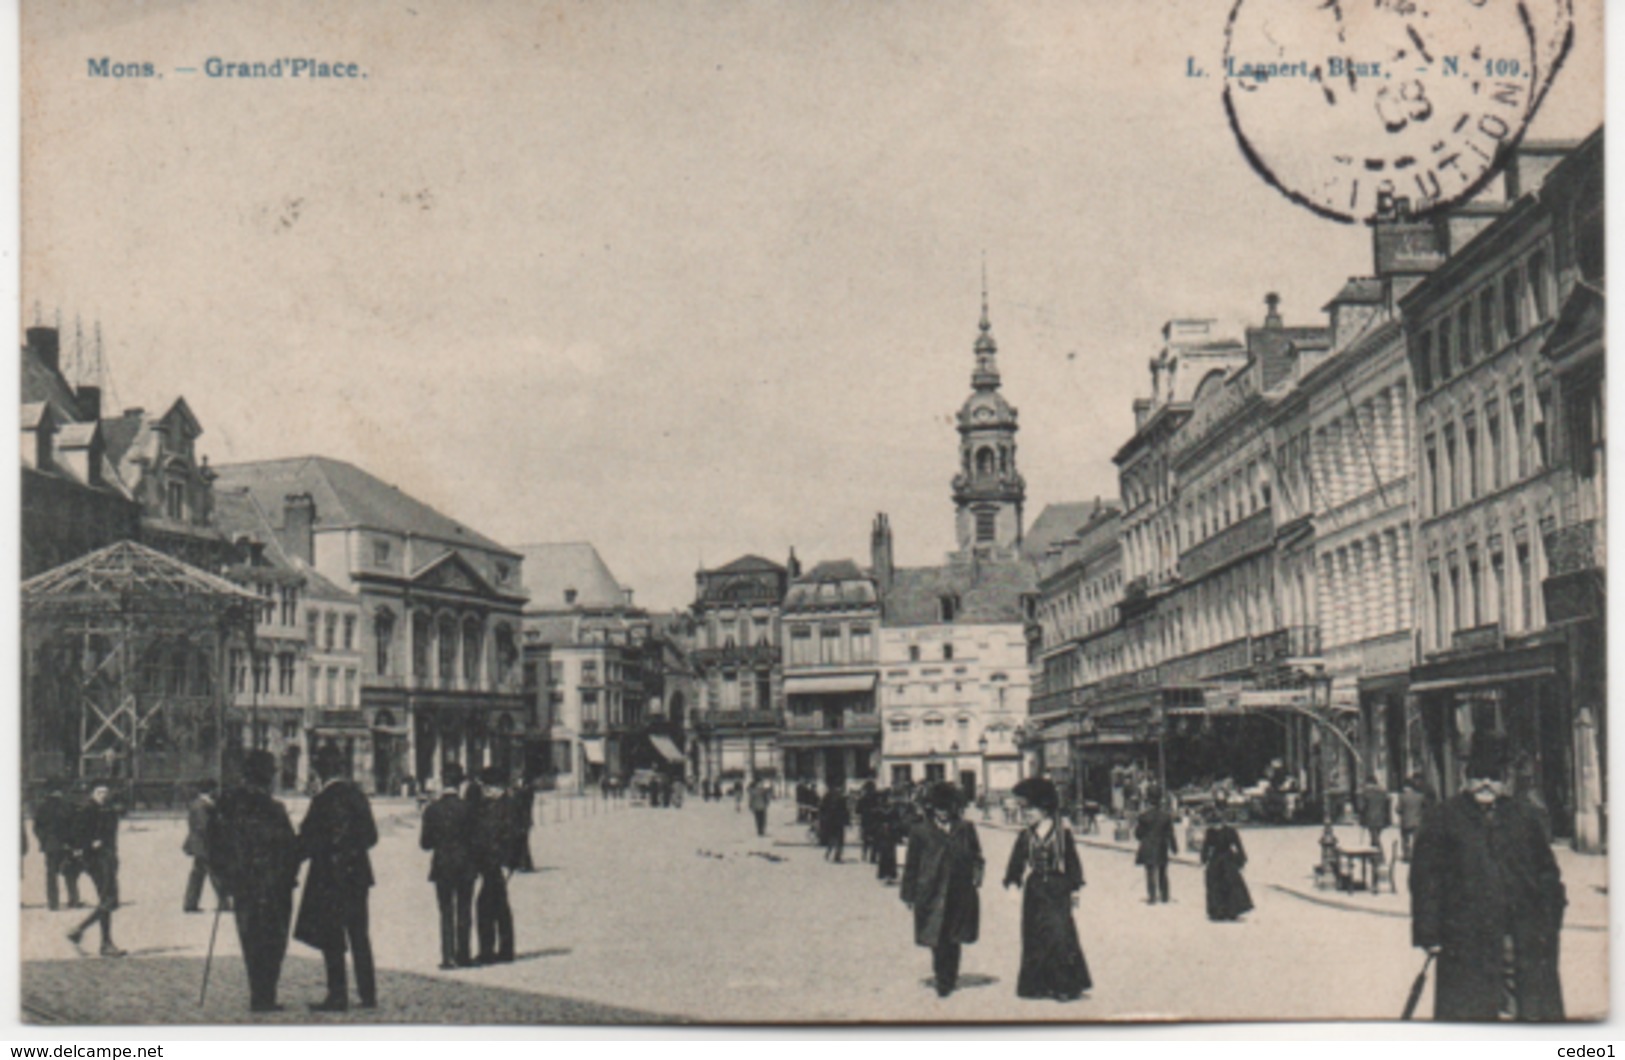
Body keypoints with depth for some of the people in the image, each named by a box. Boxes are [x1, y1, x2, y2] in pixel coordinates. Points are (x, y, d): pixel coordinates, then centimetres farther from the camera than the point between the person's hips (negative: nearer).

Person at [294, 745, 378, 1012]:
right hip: (357, 874, 7)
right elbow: (371, 836, 11)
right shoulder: (358, 796, 6)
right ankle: (368, 993, 15)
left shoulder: (323, 801, -15)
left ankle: (337, 996, 1)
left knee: (331, 939, 0)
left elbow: (309, 841, -13)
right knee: (359, 935, 12)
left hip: (330, 877, -7)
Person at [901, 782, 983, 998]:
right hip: (932, 894, -2)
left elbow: (976, 855, 16)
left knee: (954, 939, 8)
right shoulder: (921, 832, 1)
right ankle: (943, 981, 7)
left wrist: (976, 875, -3)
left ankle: (949, 978, 22)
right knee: (939, 941, -4)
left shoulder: (965, 829, 8)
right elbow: (912, 865, 4)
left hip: (960, 893, 2)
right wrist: (909, 895, 3)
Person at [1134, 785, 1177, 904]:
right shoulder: (1165, 815, -4)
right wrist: (1174, 847, 10)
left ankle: (1152, 897, 0)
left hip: (1148, 850, -3)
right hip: (1162, 850, 3)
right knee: (1162, 873, 16)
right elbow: (1170, 833, 1)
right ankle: (1164, 896, 22)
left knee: (1150, 873, 1)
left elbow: (1138, 834, -7)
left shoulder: (1144, 816, -13)